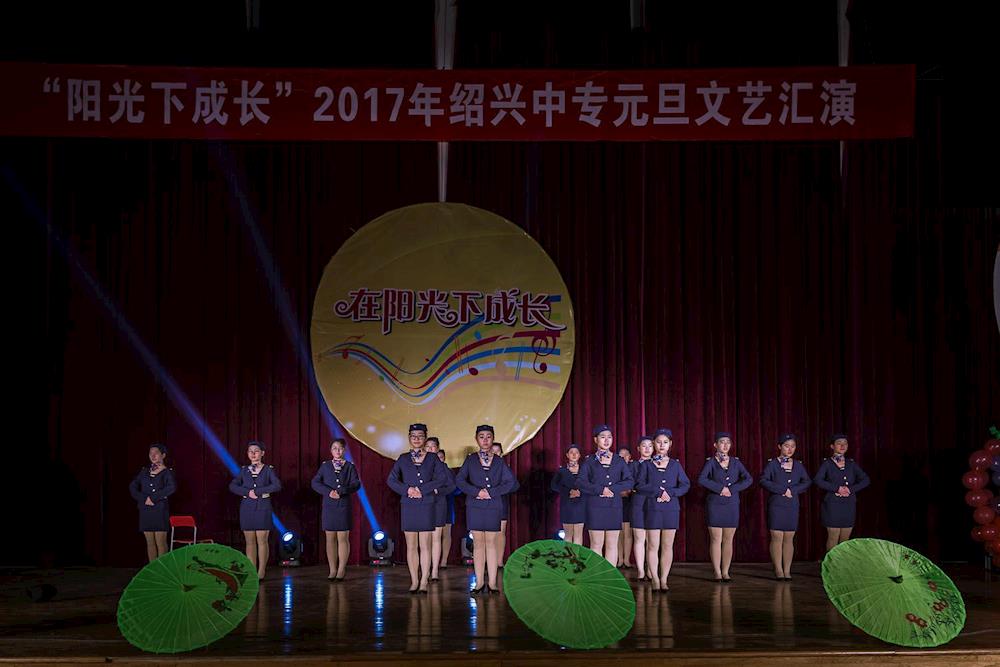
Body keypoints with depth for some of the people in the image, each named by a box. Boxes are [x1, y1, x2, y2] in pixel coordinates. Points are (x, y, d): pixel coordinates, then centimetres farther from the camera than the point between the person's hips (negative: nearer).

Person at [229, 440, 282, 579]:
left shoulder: (268, 470, 3)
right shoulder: (244, 470, 11)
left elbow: (277, 486, -13)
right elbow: (232, 486, -1)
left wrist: (258, 491, -14)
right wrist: (248, 492, -14)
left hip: (263, 508, -3)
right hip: (247, 509, 3)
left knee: (262, 541, -5)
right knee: (250, 541, 3)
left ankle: (261, 572, -1)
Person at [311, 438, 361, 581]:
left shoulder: (350, 467, 5)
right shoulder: (325, 466, 10)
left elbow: (356, 484, -6)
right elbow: (315, 482, 1)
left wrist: (340, 491, -18)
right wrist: (328, 492, -13)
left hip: (344, 506, -2)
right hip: (328, 506, 2)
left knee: (343, 538, -3)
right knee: (330, 538, 3)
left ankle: (341, 570, 2)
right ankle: (332, 570, 8)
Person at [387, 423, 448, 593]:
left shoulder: (433, 458, 6)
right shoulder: (403, 459, 10)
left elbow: (443, 478, -5)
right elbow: (391, 480, 3)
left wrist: (422, 489, -12)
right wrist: (407, 489, -12)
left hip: (426, 505, -1)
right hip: (408, 506, 2)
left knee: (425, 545, -3)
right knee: (411, 546, 3)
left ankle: (424, 582, 1)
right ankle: (414, 581, 8)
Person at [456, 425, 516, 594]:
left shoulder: (499, 461, 9)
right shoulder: (470, 460, 8)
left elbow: (510, 482, 2)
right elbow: (459, 480, 0)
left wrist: (491, 492, -9)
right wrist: (476, 492, -12)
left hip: (493, 506, 0)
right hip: (475, 506, 0)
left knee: (492, 543, -1)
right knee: (478, 543, 0)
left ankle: (492, 583, 2)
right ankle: (479, 582, 3)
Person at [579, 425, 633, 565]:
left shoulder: (619, 461, 11)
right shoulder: (589, 462, 6)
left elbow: (629, 481, 3)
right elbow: (581, 483, -3)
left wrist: (612, 489, -10)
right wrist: (600, 490, -14)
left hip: (614, 506, 2)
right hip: (595, 506, -2)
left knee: (612, 544, 1)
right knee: (596, 543, -2)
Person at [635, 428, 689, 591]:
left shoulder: (675, 464, 10)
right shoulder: (647, 465, 6)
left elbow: (686, 485, 4)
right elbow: (640, 486, -2)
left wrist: (670, 493, -10)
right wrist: (658, 491, -13)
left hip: (671, 508, 1)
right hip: (653, 508, -1)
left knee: (667, 546, 1)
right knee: (653, 546, -4)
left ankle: (664, 580, 6)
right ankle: (655, 580, 0)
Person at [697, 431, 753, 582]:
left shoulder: (735, 462, 9)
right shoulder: (710, 462, 1)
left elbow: (748, 479, -1)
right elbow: (701, 479, -13)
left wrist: (731, 489, -11)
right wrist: (721, 488, -15)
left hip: (732, 505, 3)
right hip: (715, 505, -3)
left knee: (728, 540, 4)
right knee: (716, 539, -3)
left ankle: (725, 572, 9)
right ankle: (717, 573, 2)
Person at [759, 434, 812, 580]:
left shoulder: (798, 465, 12)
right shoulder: (772, 464, 0)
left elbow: (807, 482, 6)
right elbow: (764, 481, -10)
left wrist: (792, 490, -9)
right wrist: (782, 490, -13)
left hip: (792, 506, 3)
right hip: (776, 505, -3)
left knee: (789, 539, 3)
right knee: (777, 538, -6)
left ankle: (787, 571, 5)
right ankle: (778, 570, -2)